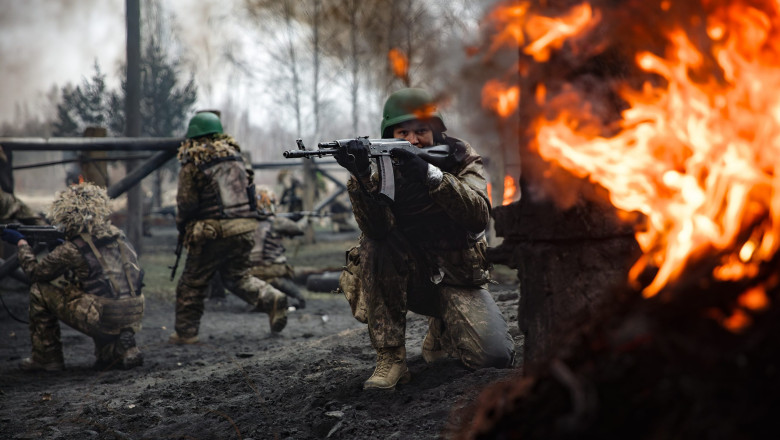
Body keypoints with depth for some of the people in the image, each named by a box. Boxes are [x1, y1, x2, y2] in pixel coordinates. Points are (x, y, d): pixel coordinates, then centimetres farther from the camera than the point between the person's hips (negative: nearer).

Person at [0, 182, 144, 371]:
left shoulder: (72, 249, -9)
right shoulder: (115, 234, 10)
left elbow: (35, 272, 8)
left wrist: (22, 243, 22)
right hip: (134, 318, 6)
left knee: (40, 291, 9)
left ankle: (46, 358, 17)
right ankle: (120, 349, 14)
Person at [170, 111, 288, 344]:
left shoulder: (192, 164, -7)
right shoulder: (234, 155, 9)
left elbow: (186, 204, -6)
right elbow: (249, 192, 15)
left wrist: (182, 227, 12)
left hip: (213, 231, -5)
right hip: (245, 228, 5)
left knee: (192, 282, 9)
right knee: (238, 275, 20)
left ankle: (185, 332, 12)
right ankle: (271, 298, -3)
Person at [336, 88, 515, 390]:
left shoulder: (461, 159, -8)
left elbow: (478, 217, -27)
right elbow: (376, 227, -26)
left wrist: (431, 175, -40)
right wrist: (362, 178, -44)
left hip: (457, 278, 0)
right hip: (407, 277, 0)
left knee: (495, 356, -22)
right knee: (374, 246, -32)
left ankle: (442, 331, 14)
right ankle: (390, 358, -22)